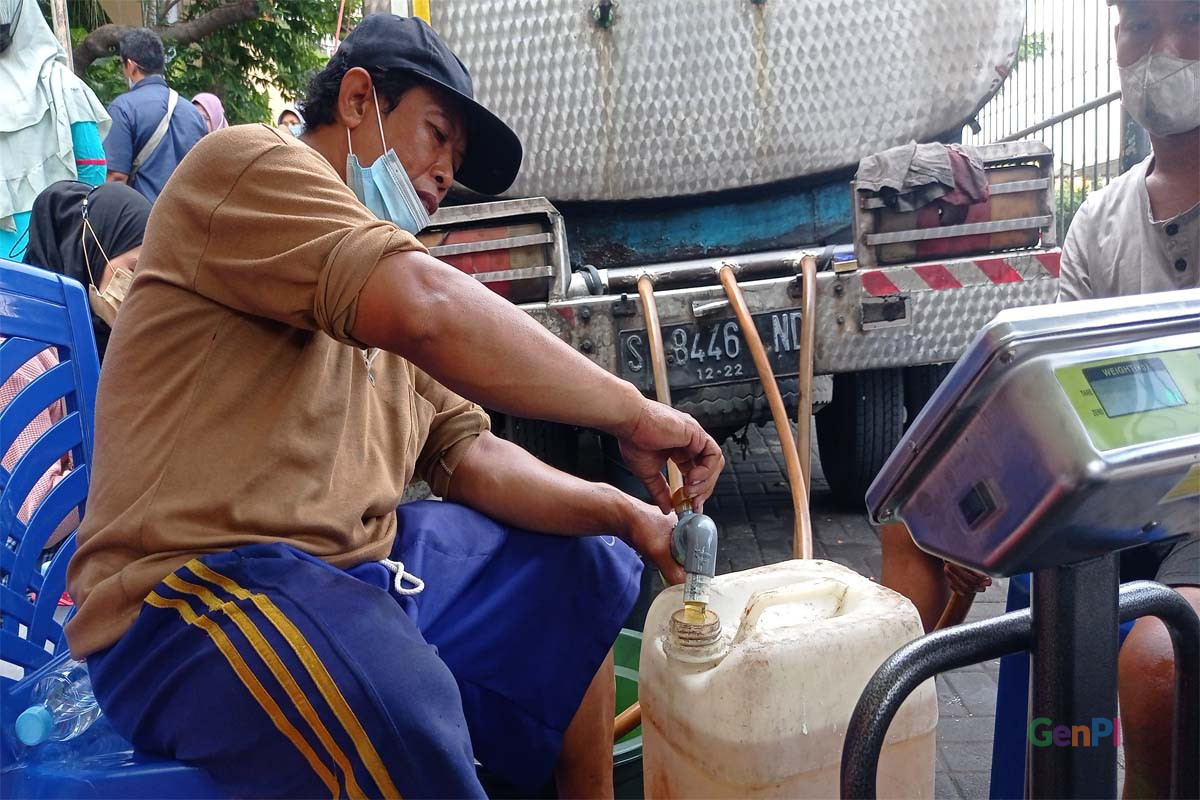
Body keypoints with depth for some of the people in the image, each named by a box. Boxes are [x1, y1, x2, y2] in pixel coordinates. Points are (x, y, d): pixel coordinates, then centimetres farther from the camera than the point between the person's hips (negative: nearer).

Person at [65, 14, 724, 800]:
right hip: (194, 588, -9)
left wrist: (624, 514, -2)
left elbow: (469, 454, 12)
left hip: (355, 565, 9)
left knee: (586, 565, 13)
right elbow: (429, 311, -27)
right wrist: (634, 412, -19)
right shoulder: (248, 163, -9)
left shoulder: (385, 281, 18)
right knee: (404, 708, -37)